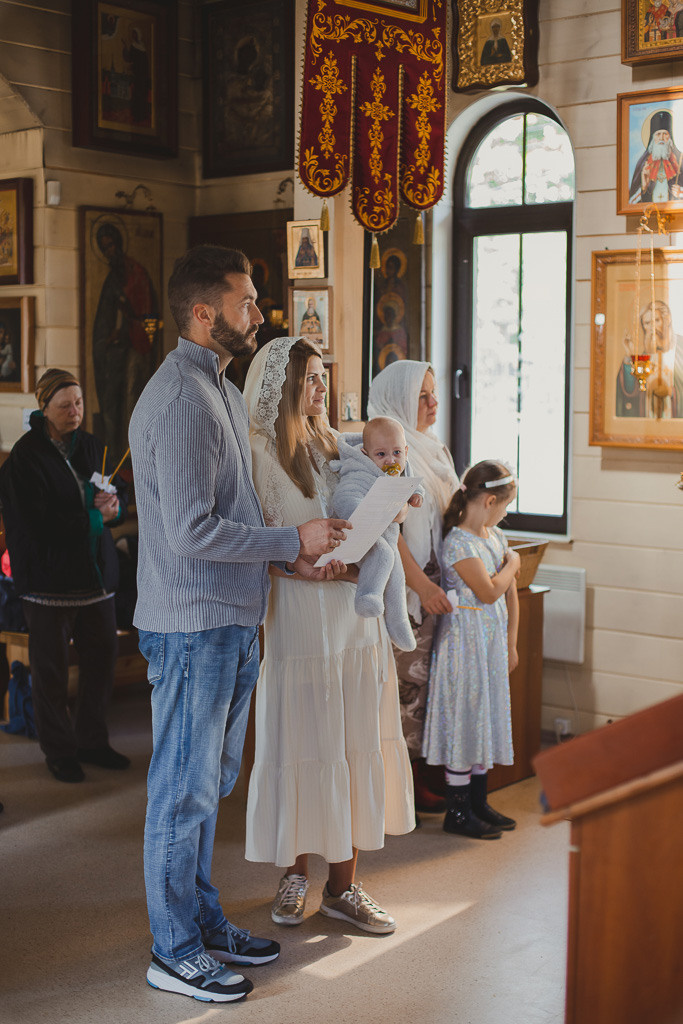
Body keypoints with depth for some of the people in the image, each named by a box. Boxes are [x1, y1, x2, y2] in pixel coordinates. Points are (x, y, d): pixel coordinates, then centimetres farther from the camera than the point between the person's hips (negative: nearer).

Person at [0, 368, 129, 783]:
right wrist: (94, 515, -15)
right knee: (51, 667, 4)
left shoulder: (92, 446, 8)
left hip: (95, 571, 6)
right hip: (49, 574, -5)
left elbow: (121, 493, 13)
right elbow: (35, 524, -16)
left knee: (102, 655, 9)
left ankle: (92, 742, 26)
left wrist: (113, 505, -11)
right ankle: (59, 752, 19)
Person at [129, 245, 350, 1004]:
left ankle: (202, 922, 31)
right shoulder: (180, 399, -18)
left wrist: (289, 556, 7)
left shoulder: (221, 389, 15)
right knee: (185, 789, 1)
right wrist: (293, 541, -15)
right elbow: (192, 530, -24)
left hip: (230, 622, 10)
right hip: (192, 627, -10)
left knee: (208, 784, 18)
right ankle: (175, 954, 13)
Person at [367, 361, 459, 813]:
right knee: (409, 678, -3)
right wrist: (422, 583, -20)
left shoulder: (437, 449, 16)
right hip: (406, 585, -8)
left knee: (432, 677, 11)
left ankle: (428, 770, 20)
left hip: (439, 580, 8)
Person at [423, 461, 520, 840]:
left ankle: (478, 802, 24)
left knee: (486, 715, 13)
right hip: (466, 636, -8)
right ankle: (457, 812, 6)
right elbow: (489, 591, -22)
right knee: (463, 717, -3)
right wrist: (512, 564, -5)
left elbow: (510, 595, 13)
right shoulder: (458, 542, -17)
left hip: (493, 638, 8)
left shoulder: (496, 536, 9)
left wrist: (511, 644, 13)